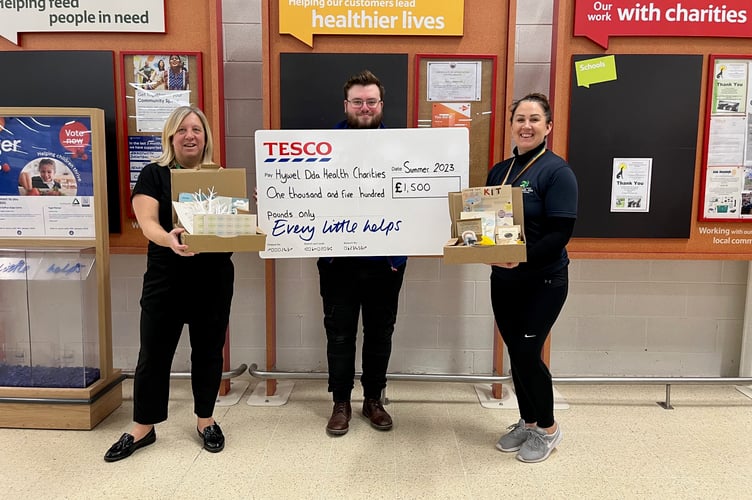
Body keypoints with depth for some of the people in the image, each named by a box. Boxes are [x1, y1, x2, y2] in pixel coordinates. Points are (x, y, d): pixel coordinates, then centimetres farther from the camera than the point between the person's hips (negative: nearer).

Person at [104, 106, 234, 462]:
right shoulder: (154, 174, 0)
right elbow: (147, 222, -13)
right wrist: (168, 238, -34)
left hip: (214, 281, 2)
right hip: (165, 281, -1)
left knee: (208, 352, 11)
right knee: (153, 354, 7)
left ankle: (206, 421, 29)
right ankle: (142, 429, 25)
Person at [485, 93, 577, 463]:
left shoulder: (556, 171, -11)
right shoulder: (499, 171, 10)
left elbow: (560, 233, -18)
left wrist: (523, 257, -30)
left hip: (542, 281, -6)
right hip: (503, 279, 6)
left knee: (528, 352, -3)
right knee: (515, 353, 12)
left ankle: (548, 428, 20)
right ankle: (527, 421, 31)